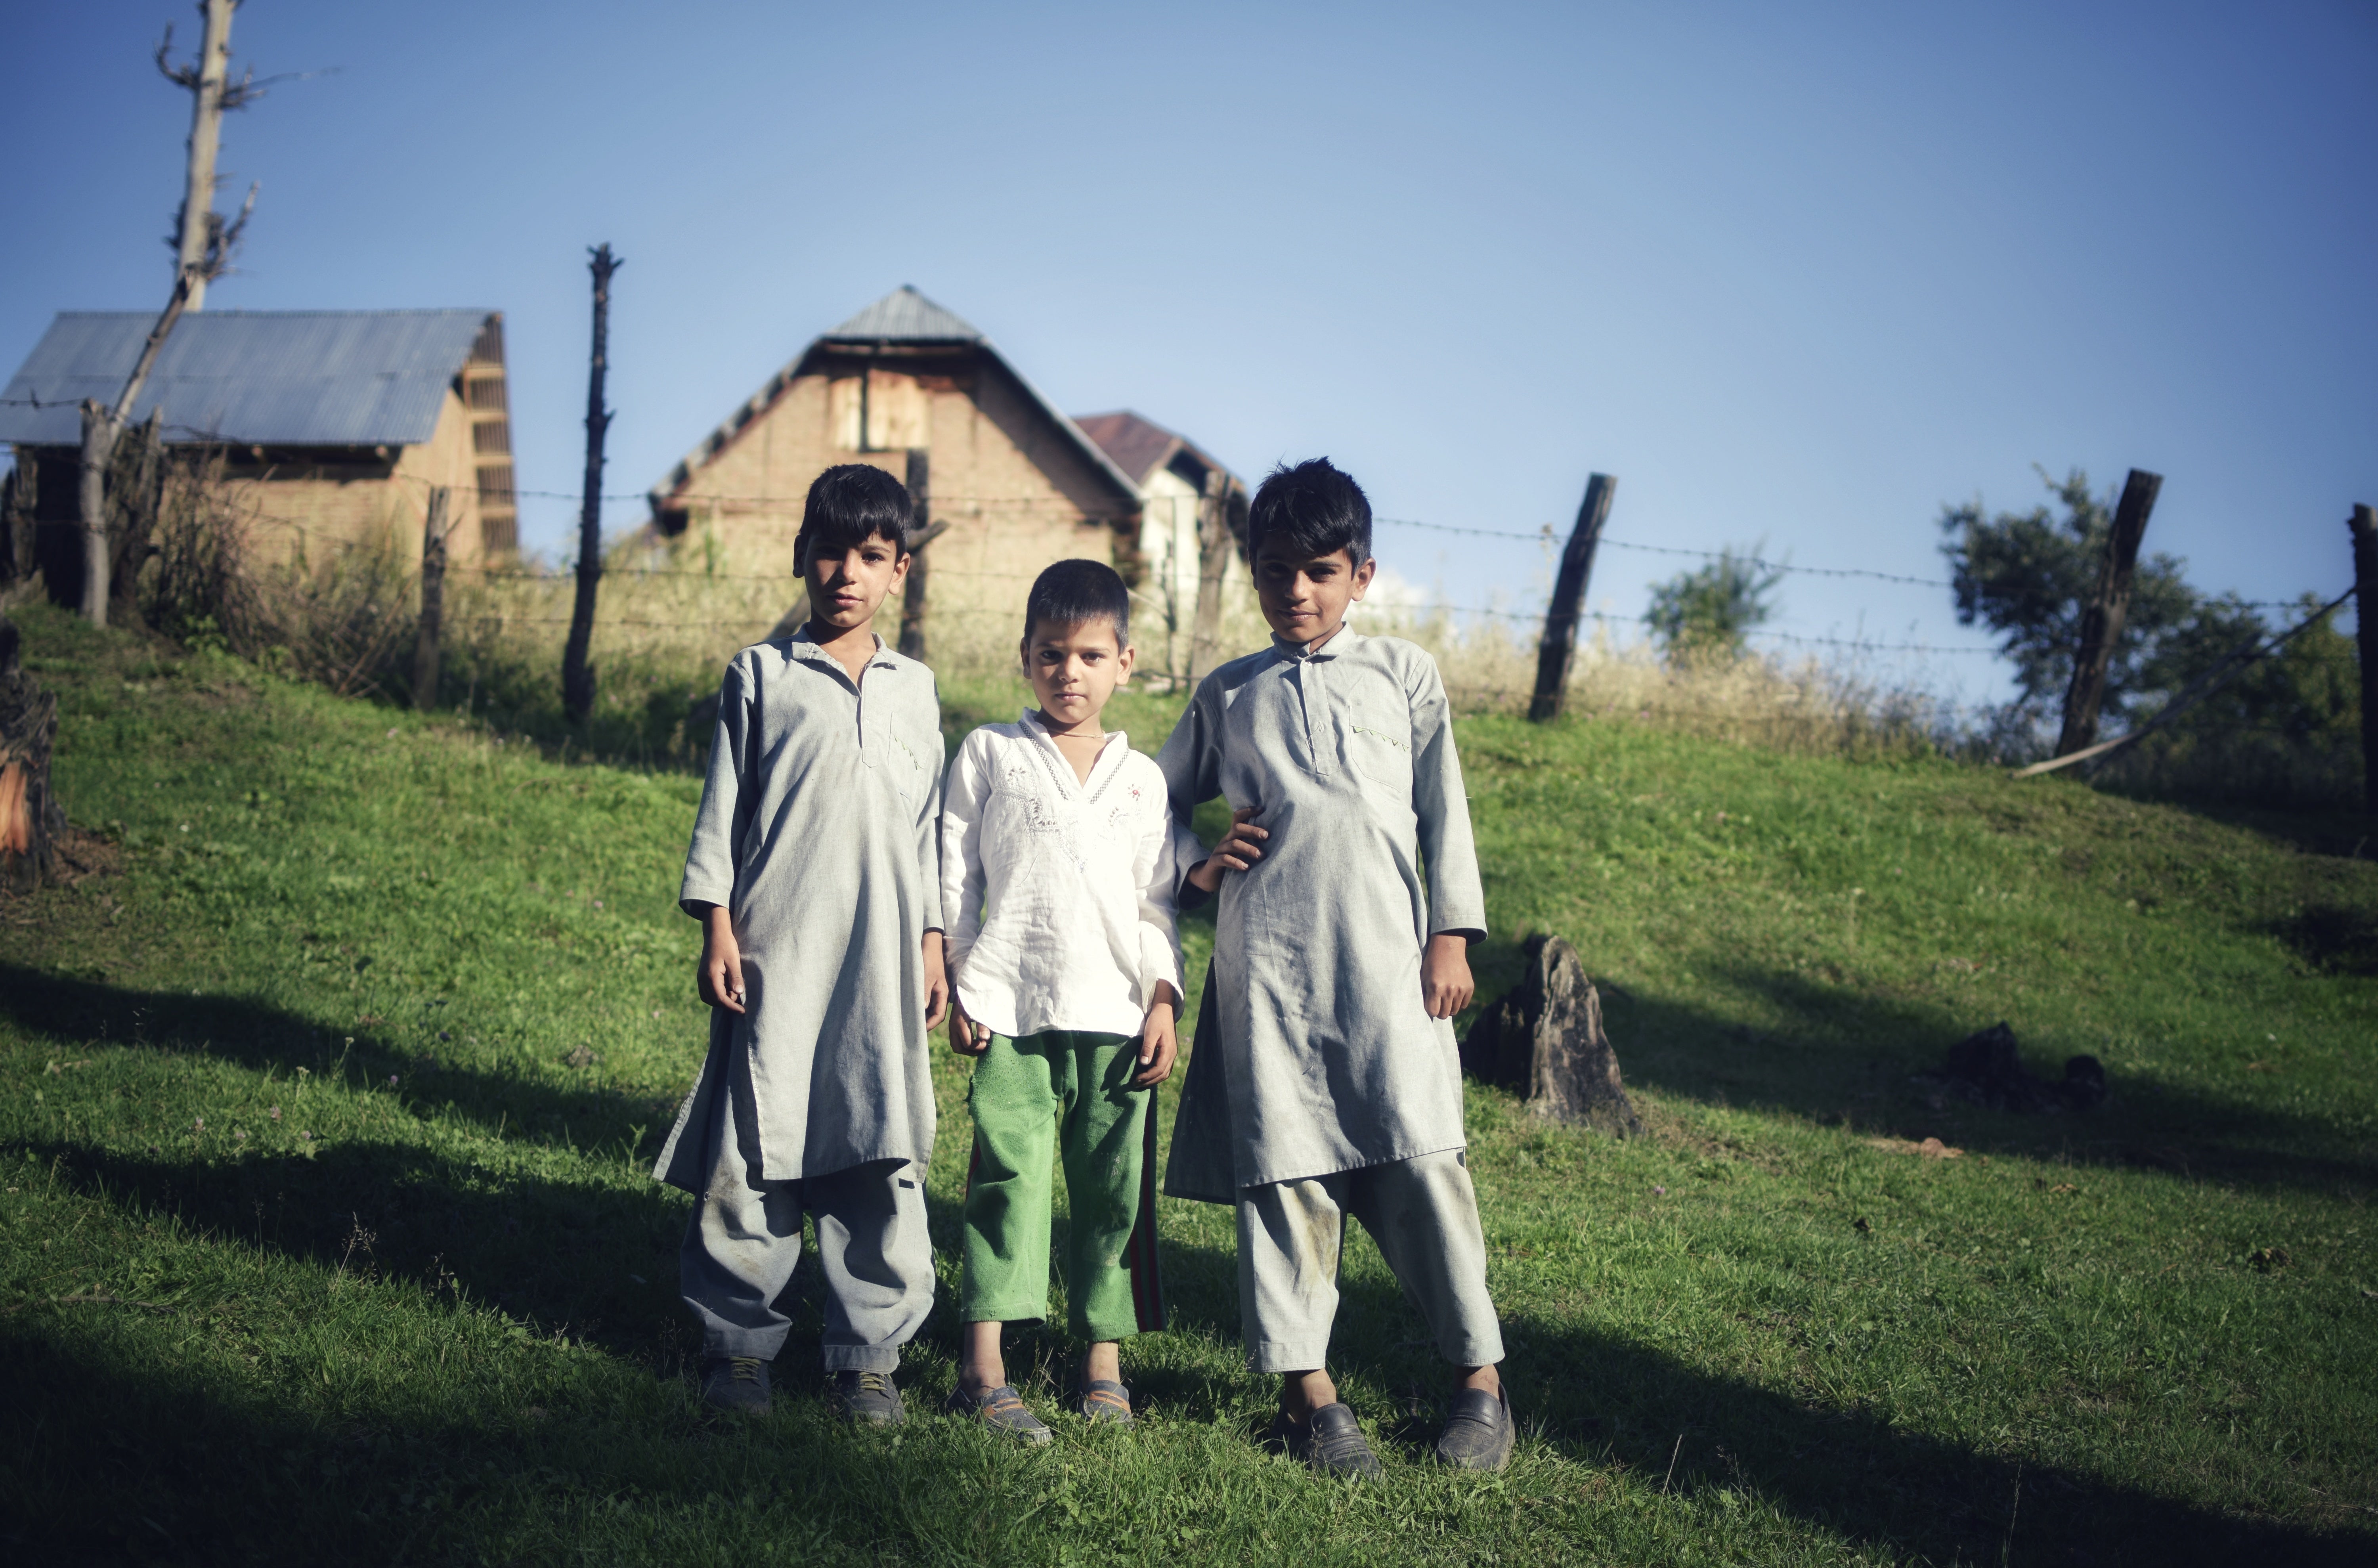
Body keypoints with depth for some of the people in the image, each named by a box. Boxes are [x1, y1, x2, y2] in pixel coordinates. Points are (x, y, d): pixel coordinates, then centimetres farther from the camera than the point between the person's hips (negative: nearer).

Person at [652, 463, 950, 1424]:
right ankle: (738, 1340, 12)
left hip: (881, 957, 2)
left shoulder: (914, 689, 14)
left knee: (884, 1155, -1)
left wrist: (933, 947, 11)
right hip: (774, 949, -2)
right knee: (752, 1147, -1)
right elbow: (722, 810, 5)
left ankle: (868, 1351, 9)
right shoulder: (761, 676, 6)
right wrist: (716, 931, -2)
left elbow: (928, 829, 16)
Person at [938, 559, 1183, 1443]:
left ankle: (1105, 1359, 14)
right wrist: (956, 987, 1)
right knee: (1006, 1178, -8)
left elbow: (1158, 904, 14)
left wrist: (1164, 1002, 4)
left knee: (1115, 1186, 4)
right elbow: (954, 875, 7)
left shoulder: (1142, 778, 14)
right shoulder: (990, 754, 8)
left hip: (1116, 1011, 2)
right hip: (1010, 1006, -2)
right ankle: (984, 1370, -6)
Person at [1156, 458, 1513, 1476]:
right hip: (1268, 962, 1)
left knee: (1422, 1155, -8)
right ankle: (1307, 1386, 7)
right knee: (1283, 1165, -1)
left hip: (1387, 953, -1)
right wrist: (1199, 866, 6)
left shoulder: (1405, 674, 15)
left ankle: (1481, 1379, 2)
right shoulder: (1228, 694, 17)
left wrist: (1451, 935, 3)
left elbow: (1445, 814, 11)